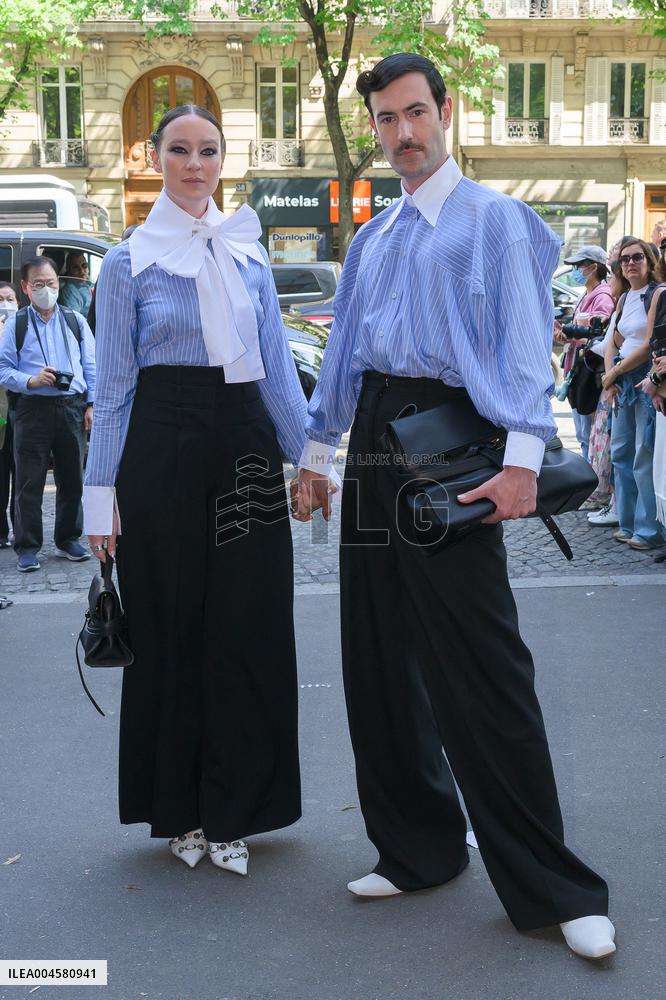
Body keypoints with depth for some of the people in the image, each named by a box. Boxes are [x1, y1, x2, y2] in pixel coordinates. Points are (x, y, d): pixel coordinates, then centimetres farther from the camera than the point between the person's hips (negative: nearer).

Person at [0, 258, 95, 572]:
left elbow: (91, 366, 10)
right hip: (32, 409, -2)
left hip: (72, 407, 2)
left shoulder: (76, 321, 10)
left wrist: (91, 404, 2)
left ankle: (68, 540, 23)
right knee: (30, 481, 0)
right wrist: (30, 381, -16)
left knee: (72, 478, 9)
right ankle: (27, 547, 8)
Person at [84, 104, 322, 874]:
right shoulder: (128, 261, 2)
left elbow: (277, 363, 11)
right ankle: (178, 809, 21)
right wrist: (102, 492, -4)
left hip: (244, 442, 3)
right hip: (164, 443, -3)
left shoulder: (248, 252, 11)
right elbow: (114, 384, 0)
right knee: (170, 629, 4)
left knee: (249, 630, 3)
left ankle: (232, 809, 17)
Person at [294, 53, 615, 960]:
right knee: (379, 659, 8)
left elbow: (524, 343, -10)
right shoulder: (371, 240, 19)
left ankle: (550, 886, 5)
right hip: (374, 444, 7)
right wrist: (317, 454, 19)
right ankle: (418, 848, 24)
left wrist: (521, 458, -21)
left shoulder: (493, 219, 0)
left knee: (482, 667, -8)